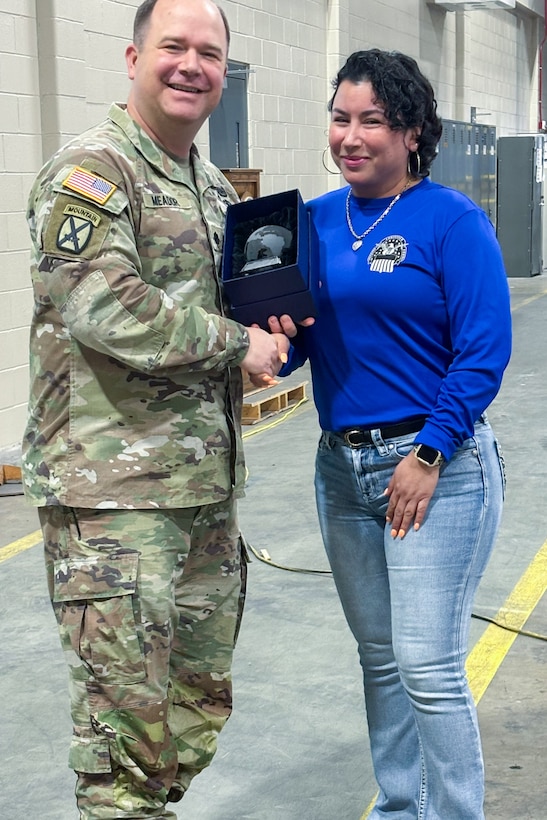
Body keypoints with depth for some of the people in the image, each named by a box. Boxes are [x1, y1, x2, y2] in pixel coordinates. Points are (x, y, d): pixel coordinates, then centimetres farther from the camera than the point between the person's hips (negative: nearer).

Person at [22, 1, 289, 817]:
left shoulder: (214, 188, 18)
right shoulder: (91, 168, -9)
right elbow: (102, 306, -22)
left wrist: (270, 317, 5)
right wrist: (235, 343, -14)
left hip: (208, 483, 9)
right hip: (114, 489, -9)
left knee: (200, 700, 17)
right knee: (127, 713, -3)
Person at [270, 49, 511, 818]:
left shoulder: (452, 221, -9)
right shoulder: (315, 220, 8)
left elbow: (484, 351, -13)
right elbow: (298, 342, 13)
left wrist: (427, 456, -16)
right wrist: (281, 337, -10)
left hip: (437, 466, -6)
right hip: (342, 466, 6)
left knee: (428, 667, -5)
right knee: (380, 658, 15)